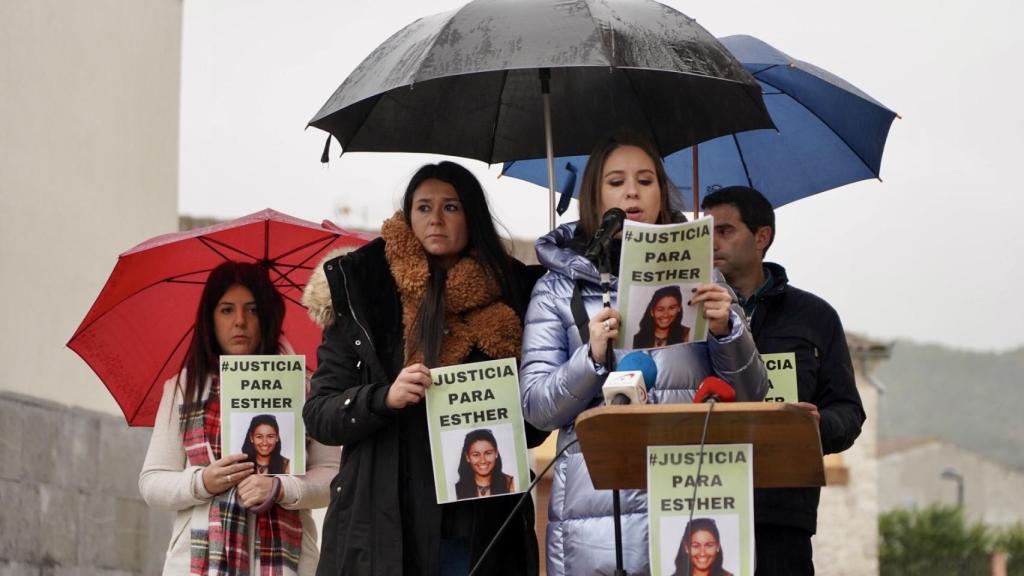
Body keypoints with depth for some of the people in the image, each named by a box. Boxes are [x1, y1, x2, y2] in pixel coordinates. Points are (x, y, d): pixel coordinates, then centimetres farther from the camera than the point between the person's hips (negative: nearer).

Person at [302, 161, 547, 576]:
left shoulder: (509, 295, 9)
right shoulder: (365, 297, 5)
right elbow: (318, 415, 2)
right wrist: (383, 398, -15)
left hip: (485, 527, 1)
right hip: (388, 529, -1)